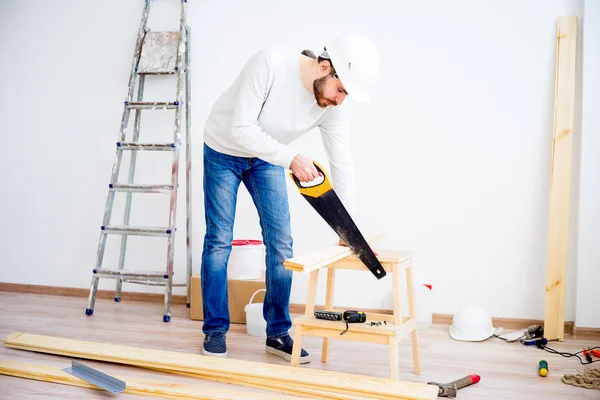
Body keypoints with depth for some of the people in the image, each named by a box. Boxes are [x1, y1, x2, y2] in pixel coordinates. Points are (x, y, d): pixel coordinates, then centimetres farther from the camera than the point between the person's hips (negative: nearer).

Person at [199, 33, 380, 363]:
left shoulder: (333, 106, -20)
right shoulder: (270, 63, -35)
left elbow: (342, 164, -15)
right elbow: (242, 128, -34)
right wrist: (290, 158, -43)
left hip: (267, 157, 4)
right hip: (224, 150, -4)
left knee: (281, 242, -1)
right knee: (219, 240, -3)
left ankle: (278, 332, 11)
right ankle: (215, 329, 11)